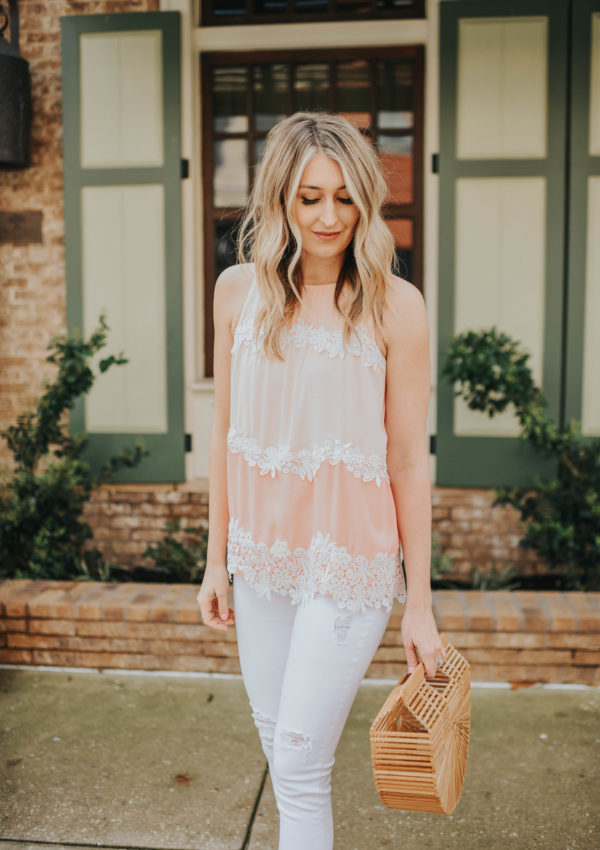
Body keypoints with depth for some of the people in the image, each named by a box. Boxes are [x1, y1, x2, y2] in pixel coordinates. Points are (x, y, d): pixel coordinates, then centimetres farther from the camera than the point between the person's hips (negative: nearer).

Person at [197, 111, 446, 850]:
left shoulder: (393, 305, -11)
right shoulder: (238, 290, 1)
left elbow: (410, 460, -8)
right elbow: (225, 433, 6)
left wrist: (420, 602, -5)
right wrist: (216, 559, 8)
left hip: (350, 561, -4)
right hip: (260, 554, 4)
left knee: (300, 761, 1)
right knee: (275, 740, 18)